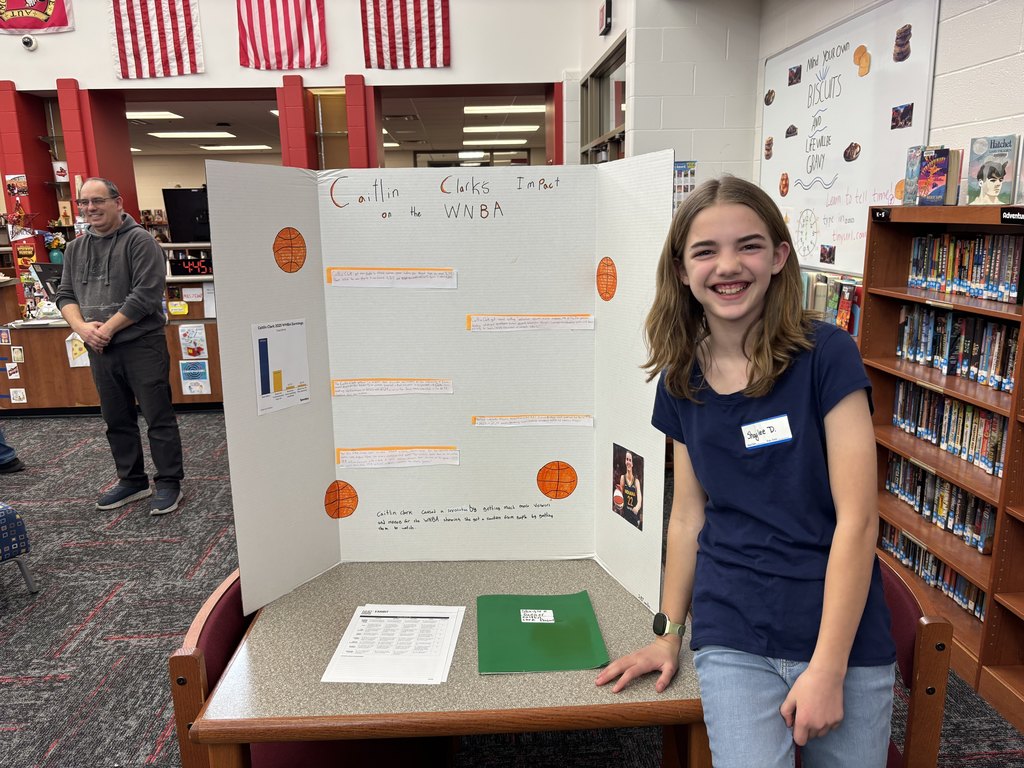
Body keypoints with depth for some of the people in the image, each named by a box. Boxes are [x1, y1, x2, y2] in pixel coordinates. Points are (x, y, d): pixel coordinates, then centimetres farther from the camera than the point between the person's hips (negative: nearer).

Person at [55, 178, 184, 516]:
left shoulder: (139, 240, -8)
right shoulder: (75, 249, 14)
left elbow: (147, 293, -17)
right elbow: (65, 295, 13)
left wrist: (108, 327, -15)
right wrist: (81, 326, -7)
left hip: (141, 344, -7)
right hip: (99, 349, 7)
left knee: (159, 418, -1)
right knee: (117, 420, 15)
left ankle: (169, 483, 10)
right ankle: (132, 480, 27)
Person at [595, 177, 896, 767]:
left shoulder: (826, 356, -11)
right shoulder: (680, 381, 1)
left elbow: (857, 519, -12)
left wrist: (828, 669, -13)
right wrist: (669, 634, 11)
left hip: (843, 638, -2)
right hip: (732, 643, 2)